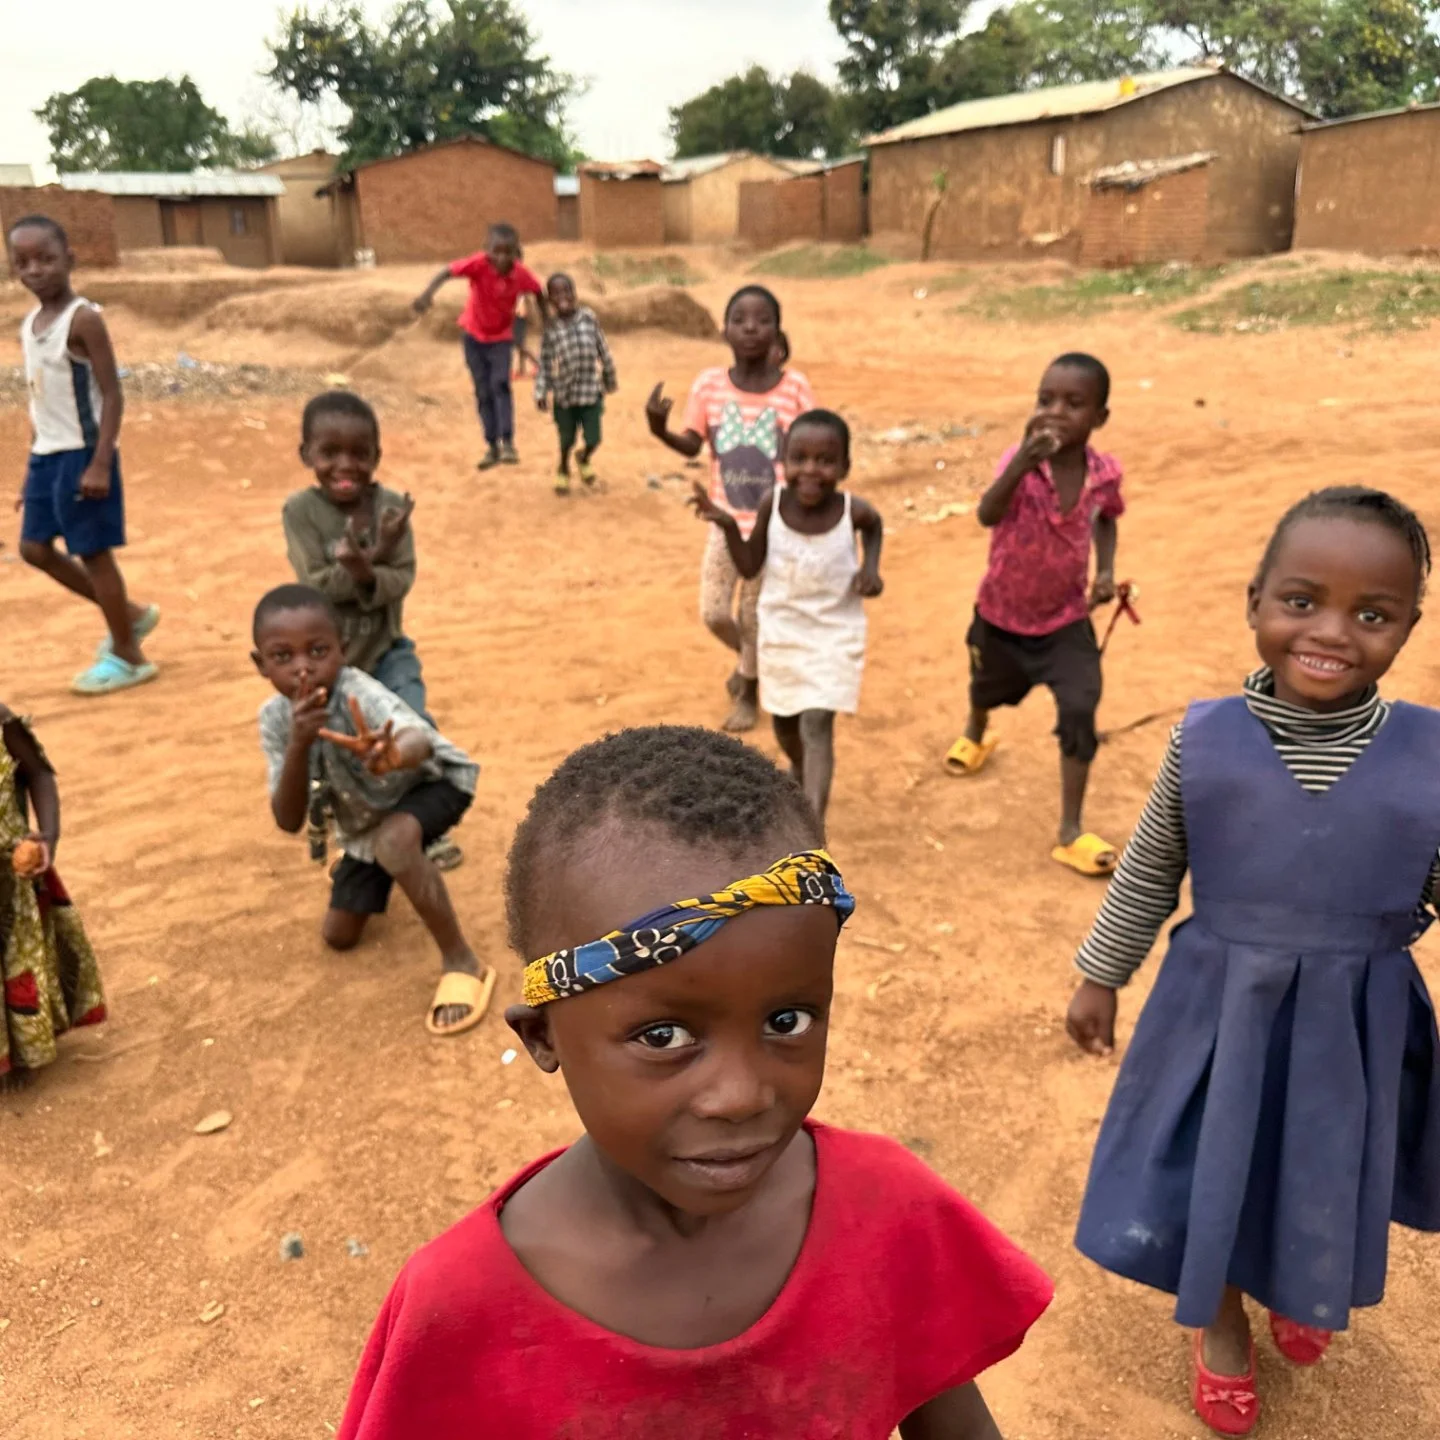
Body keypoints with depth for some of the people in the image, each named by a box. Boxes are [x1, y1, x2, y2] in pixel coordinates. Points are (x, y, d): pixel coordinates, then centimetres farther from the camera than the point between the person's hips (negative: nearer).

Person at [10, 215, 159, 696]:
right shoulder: (28, 325, 12)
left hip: (83, 453, -9)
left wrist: (100, 462, -23)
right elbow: (41, 399, 16)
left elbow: (112, 394, -17)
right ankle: (130, 613, 27)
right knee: (34, 548, 13)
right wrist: (34, 462, 17)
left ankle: (128, 657, 12)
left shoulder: (83, 319, -13)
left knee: (93, 551, -2)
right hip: (46, 454, 9)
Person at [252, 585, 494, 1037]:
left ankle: (460, 960, -22)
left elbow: (420, 740, -59)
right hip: (365, 818, 6)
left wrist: (395, 756, -84)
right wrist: (299, 746, -41)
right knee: (337, 936, 14)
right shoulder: (275, 718, -20)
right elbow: (289, 822, -25)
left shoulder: (357, 693, -37)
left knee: (394, 840, -40)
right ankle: (380, 875, 47)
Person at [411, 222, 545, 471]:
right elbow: (449, 272, -41)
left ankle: (507, 442, -19)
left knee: (500, 384, -20)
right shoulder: (479, 263, -28)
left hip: (501, 337, 0)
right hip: (474, 335, 0)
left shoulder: (522, 274, -22)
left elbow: (538, 291, -2)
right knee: (483, 392, 6)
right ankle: (492, 446, 15)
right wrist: (428, 292, -58)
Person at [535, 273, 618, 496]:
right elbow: (544, 364, -1)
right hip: (564, 394, -1)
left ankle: (584, 459, 38)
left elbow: (603, 351, 7)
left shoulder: (588, 318, -1)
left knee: (593, 439, 0)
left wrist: (610, 380, 13)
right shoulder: (551, 328, -3)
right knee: (567, 440, 9)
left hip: (591, 392, 1)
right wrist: (541, 393, -7)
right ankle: (563, 472, 41)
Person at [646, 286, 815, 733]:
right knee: (713, 613, 6)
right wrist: (660, 430, -25)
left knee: (754, 617, 9)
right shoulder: (709, 384, -8)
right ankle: (751, 661, 39)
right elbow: (691, 446, -5)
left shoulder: (794, 387, -12)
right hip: (727, 522, 2)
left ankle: (748, 693, 35)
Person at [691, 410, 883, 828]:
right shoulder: (773, 504, -16)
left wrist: (871, 568, -7)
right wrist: (728, 525, -21)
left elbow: (874, 526, 9)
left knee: (817, 724, -15)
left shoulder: (853, 510, -17)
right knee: (784, 721, 21)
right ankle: (800, 772, 54)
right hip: (780, 633, 3)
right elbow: (750, 568, -6)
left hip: (835, 635, -3)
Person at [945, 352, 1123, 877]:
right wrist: (1024, 462, -64)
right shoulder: (1021, 460, -26)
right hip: (1002, 614, -1)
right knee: (988, 689, 26)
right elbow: (988, 515, -47)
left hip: (1066, 619, 1)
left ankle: (1071, 832, 0)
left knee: (1080, 713, -13)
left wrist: (1106, 569, -7)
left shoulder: (1105, 472, -15)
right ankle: (974, 736, 64)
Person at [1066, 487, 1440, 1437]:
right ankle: (1222, 1323, 48)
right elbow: (1148, 875, -1)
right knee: (1215, 1171, 16)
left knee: (1332, 1172, 23)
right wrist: (1101, 976, 5)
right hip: (1222, 1005, -1)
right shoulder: (1204, 739, -14)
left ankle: (1306, 1297, 58)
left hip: (1355, 1020, 1)